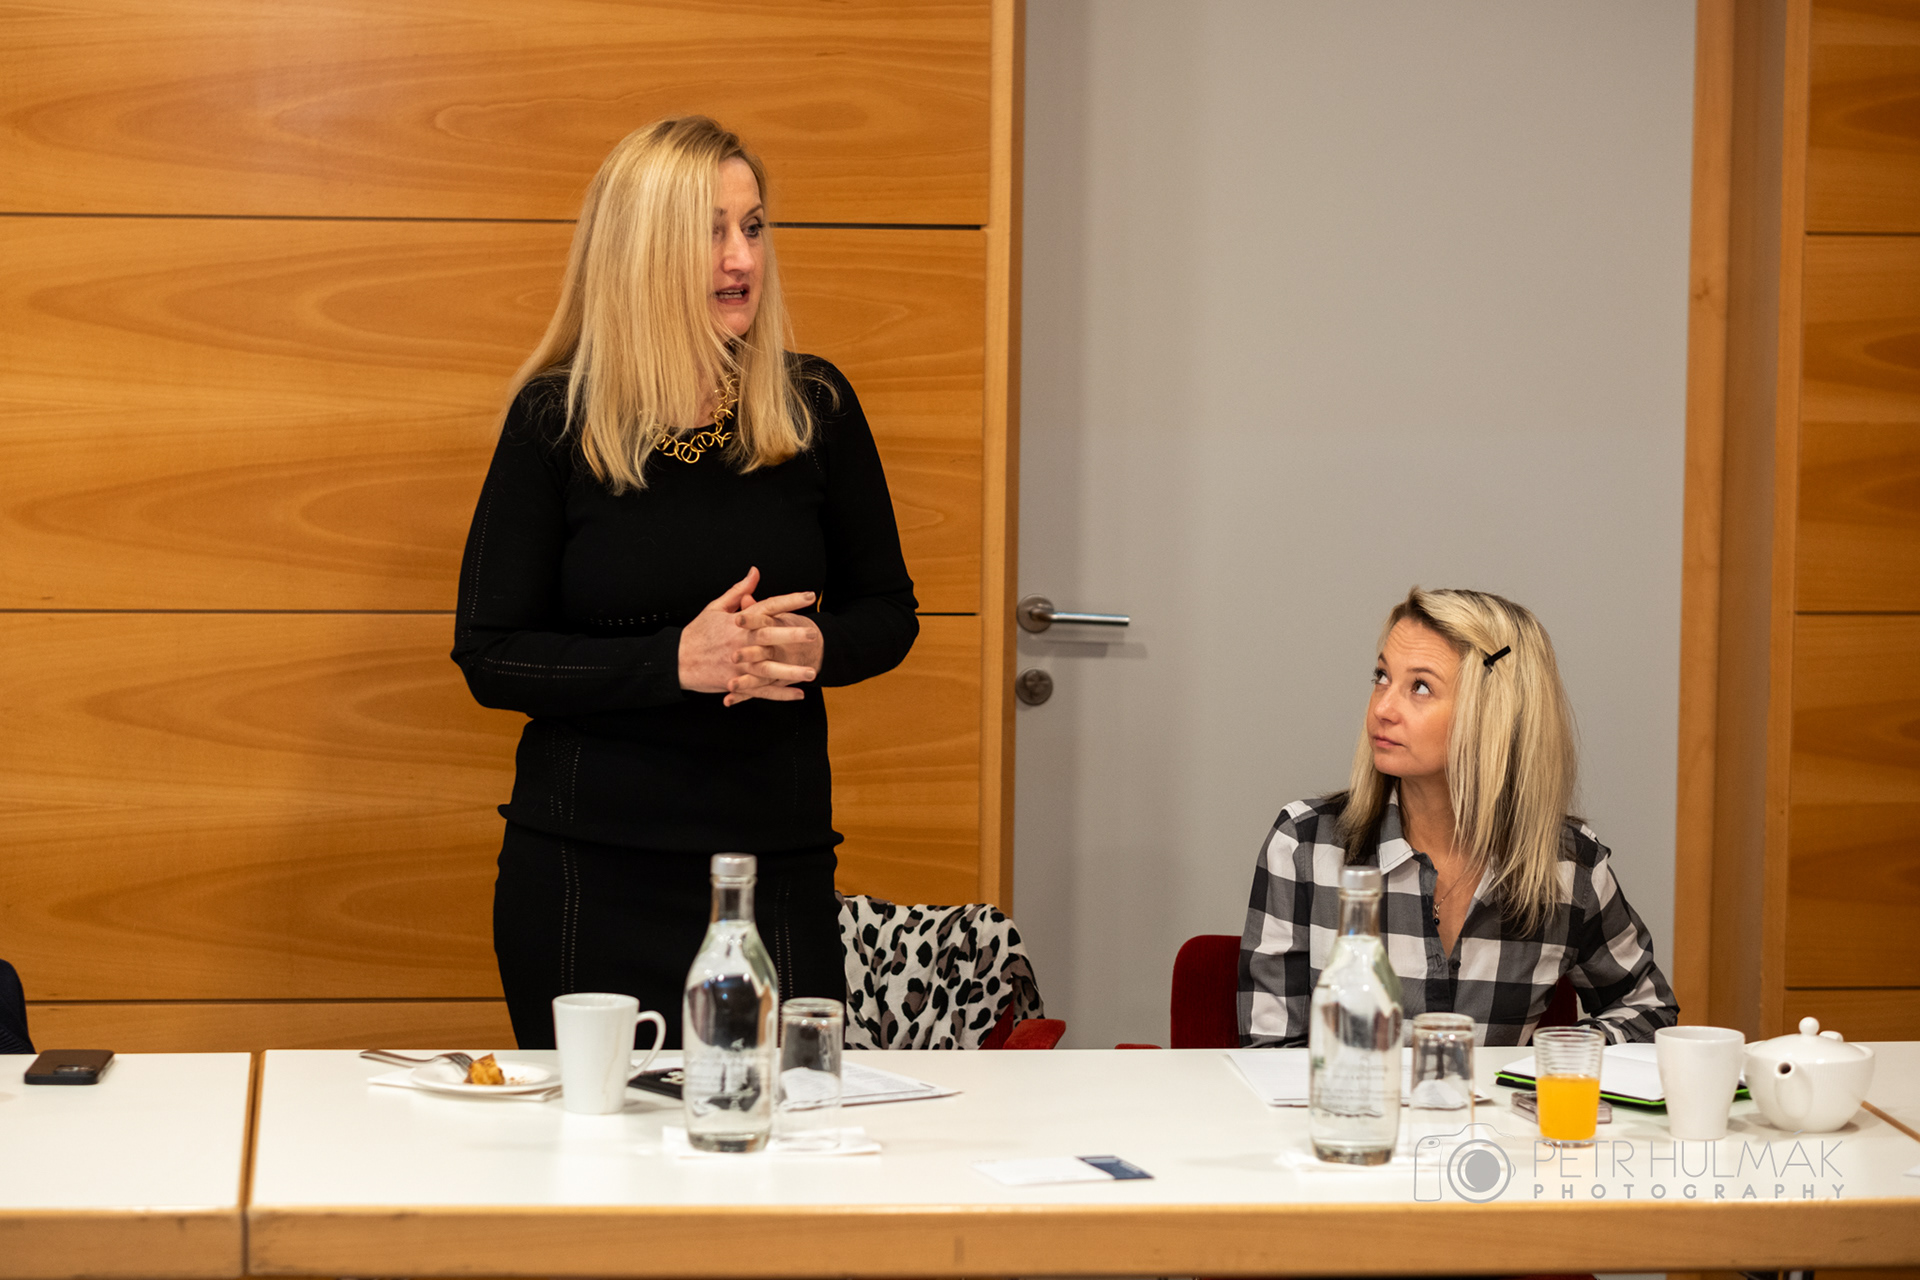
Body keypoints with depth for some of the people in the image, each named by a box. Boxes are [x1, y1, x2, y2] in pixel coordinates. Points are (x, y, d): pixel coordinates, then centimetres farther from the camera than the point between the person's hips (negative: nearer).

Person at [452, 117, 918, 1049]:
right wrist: (677, 659, -17)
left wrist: (817, 647, -11)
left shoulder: (817, 408, 3)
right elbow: (490, 655, -5)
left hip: (778, 866, 2)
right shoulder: (553, 422, -3)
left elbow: (888, 613, 12)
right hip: (586, 871, -2)